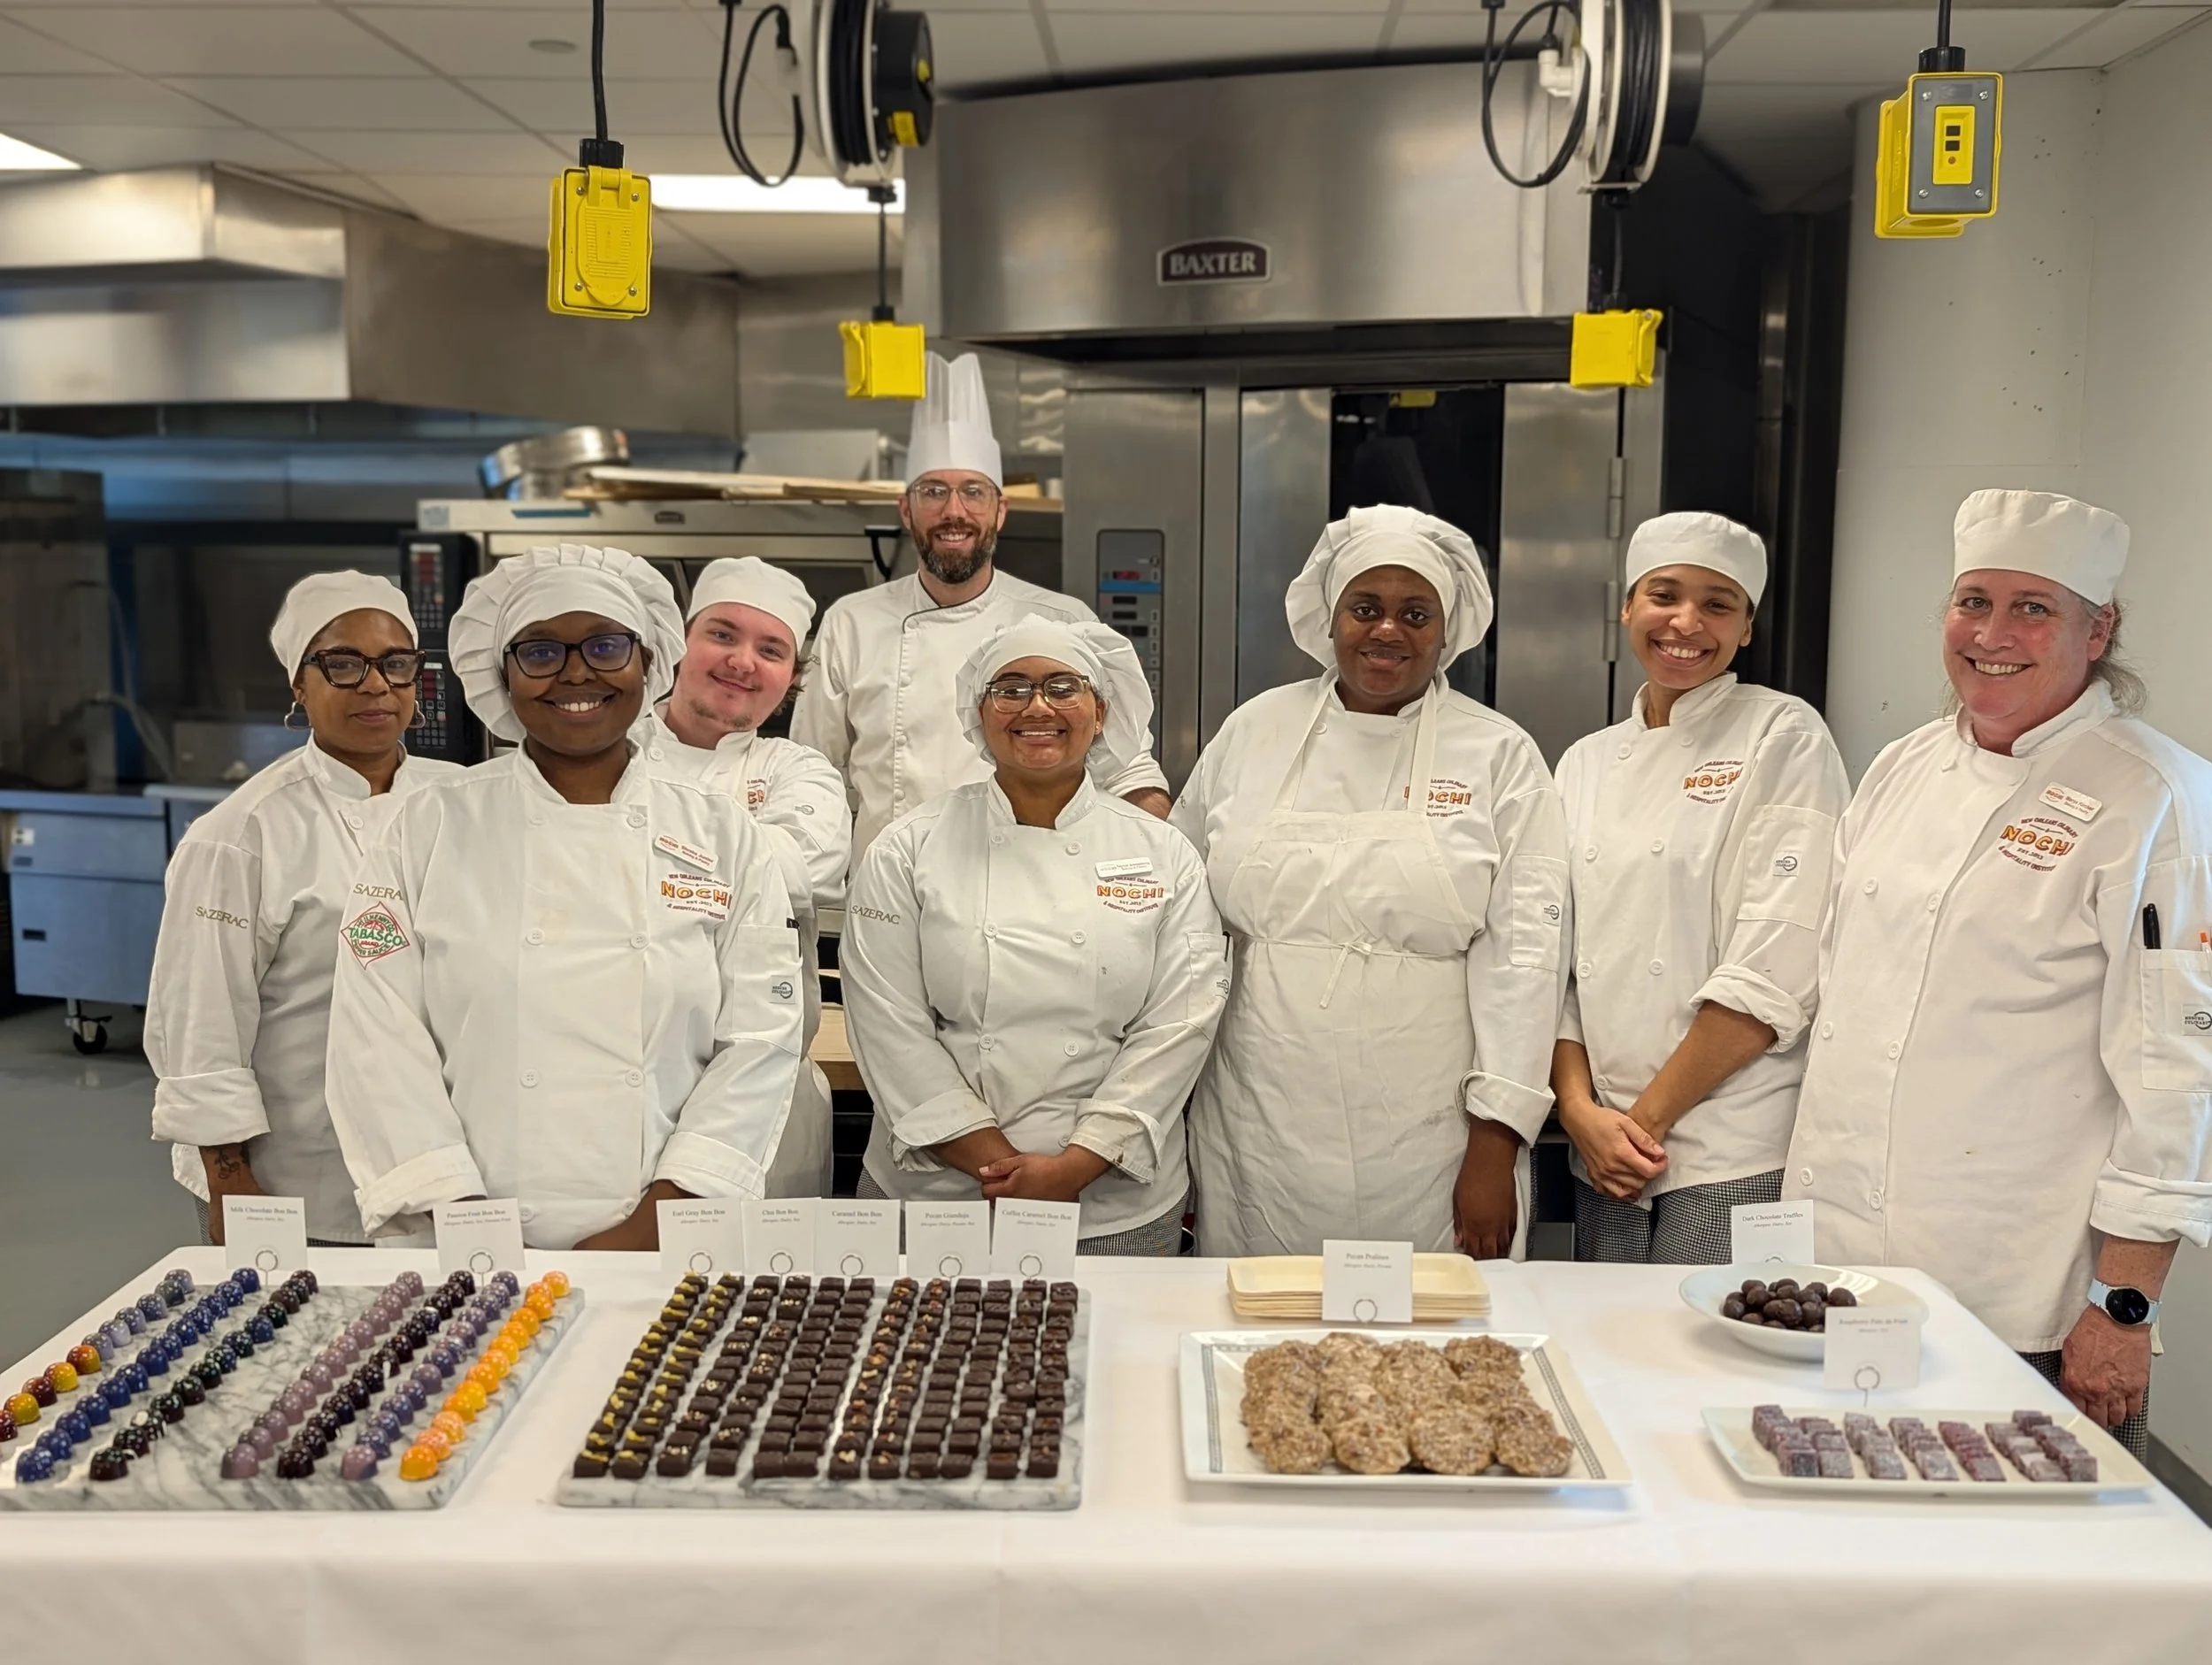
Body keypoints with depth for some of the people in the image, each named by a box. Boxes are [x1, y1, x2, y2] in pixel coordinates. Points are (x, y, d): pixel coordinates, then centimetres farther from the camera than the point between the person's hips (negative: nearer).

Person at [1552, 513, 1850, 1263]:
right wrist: (1581, 1110, -5)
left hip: (1736, 1158, -5)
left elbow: (1777, 968, -12)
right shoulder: (1586, 762, 11)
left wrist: (1649, 1116, -11)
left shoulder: (1785, 738, -4)